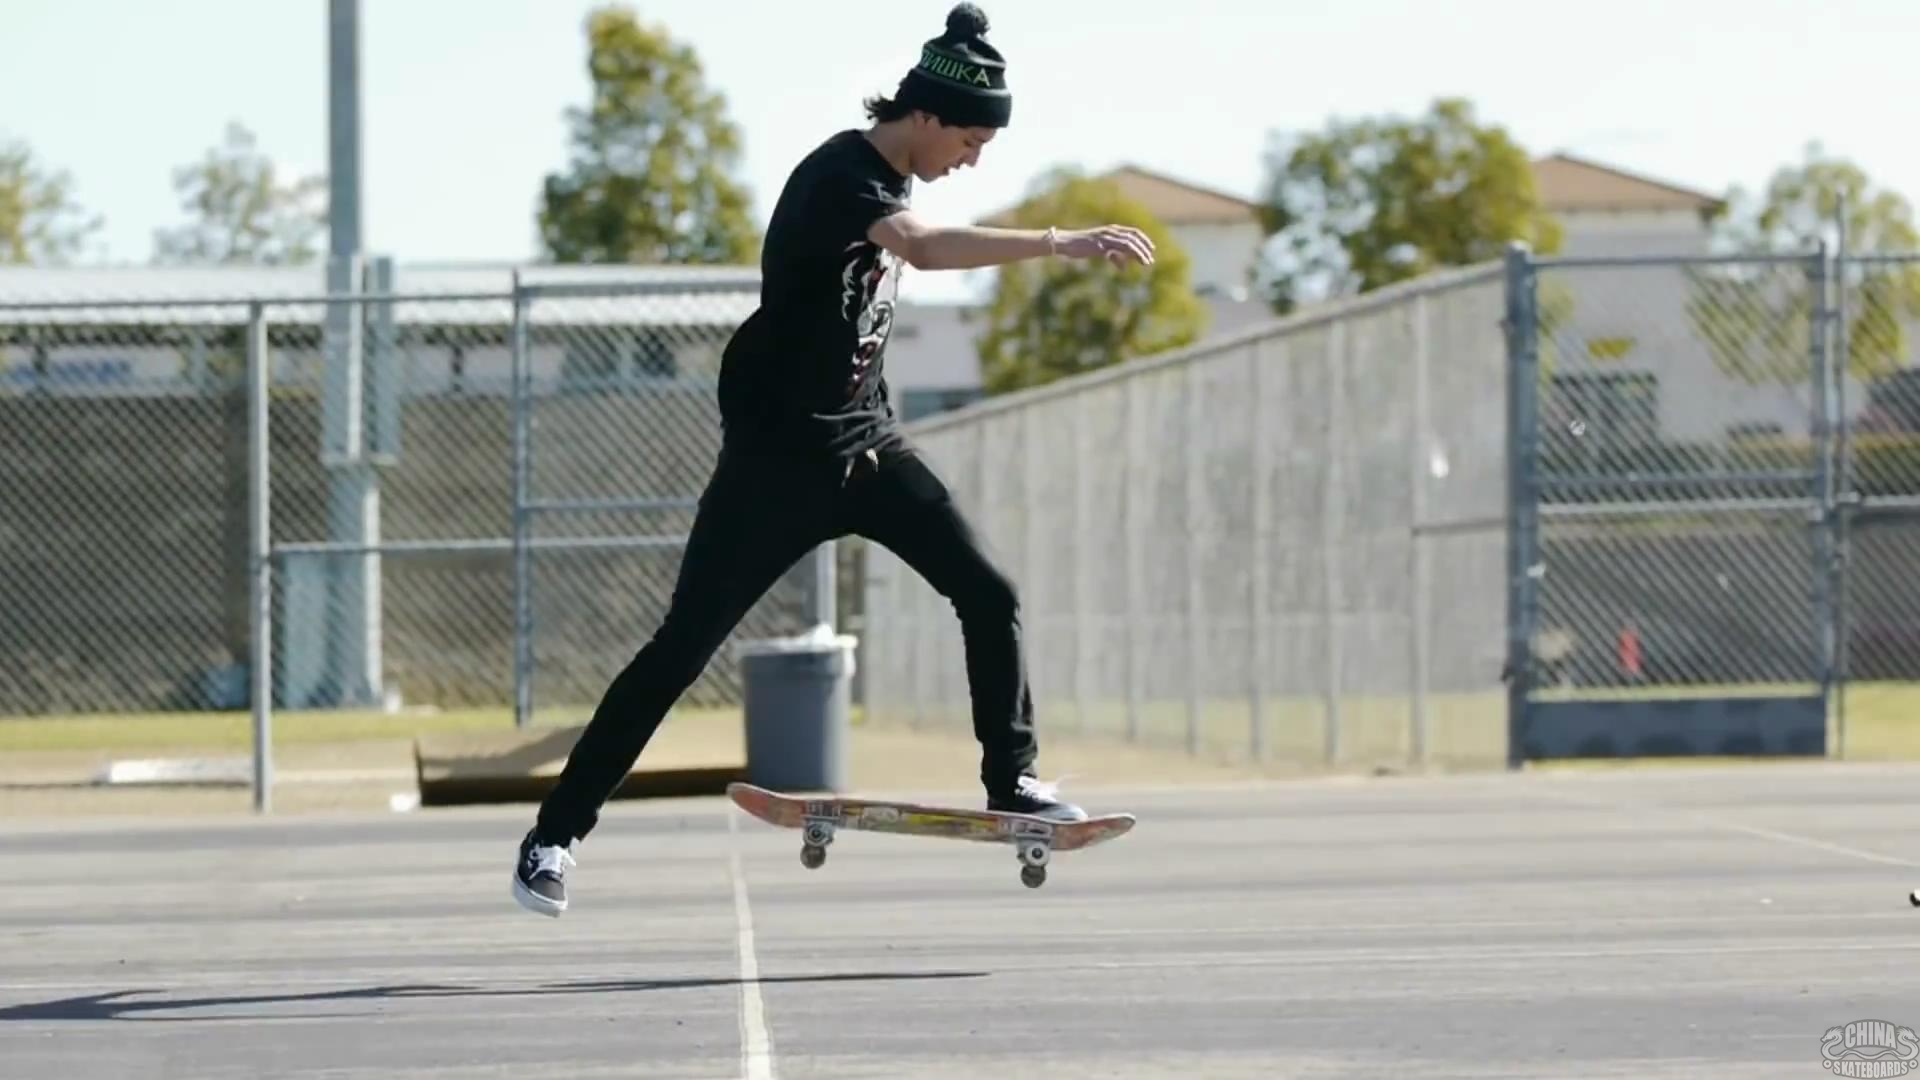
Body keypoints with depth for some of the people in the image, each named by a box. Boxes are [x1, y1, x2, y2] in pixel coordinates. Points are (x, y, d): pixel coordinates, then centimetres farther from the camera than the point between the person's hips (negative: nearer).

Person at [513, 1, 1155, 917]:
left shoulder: (892, 180, 8)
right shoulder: (839, 177, -20)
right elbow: (925, 248, -40)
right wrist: (1059, 243, -45)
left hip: (865, 442, 8)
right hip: (776, 455, -8)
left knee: (990, 597, -5)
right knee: (683, 646, -7)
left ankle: (1011, 781, 9)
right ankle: (555, 834, -2)